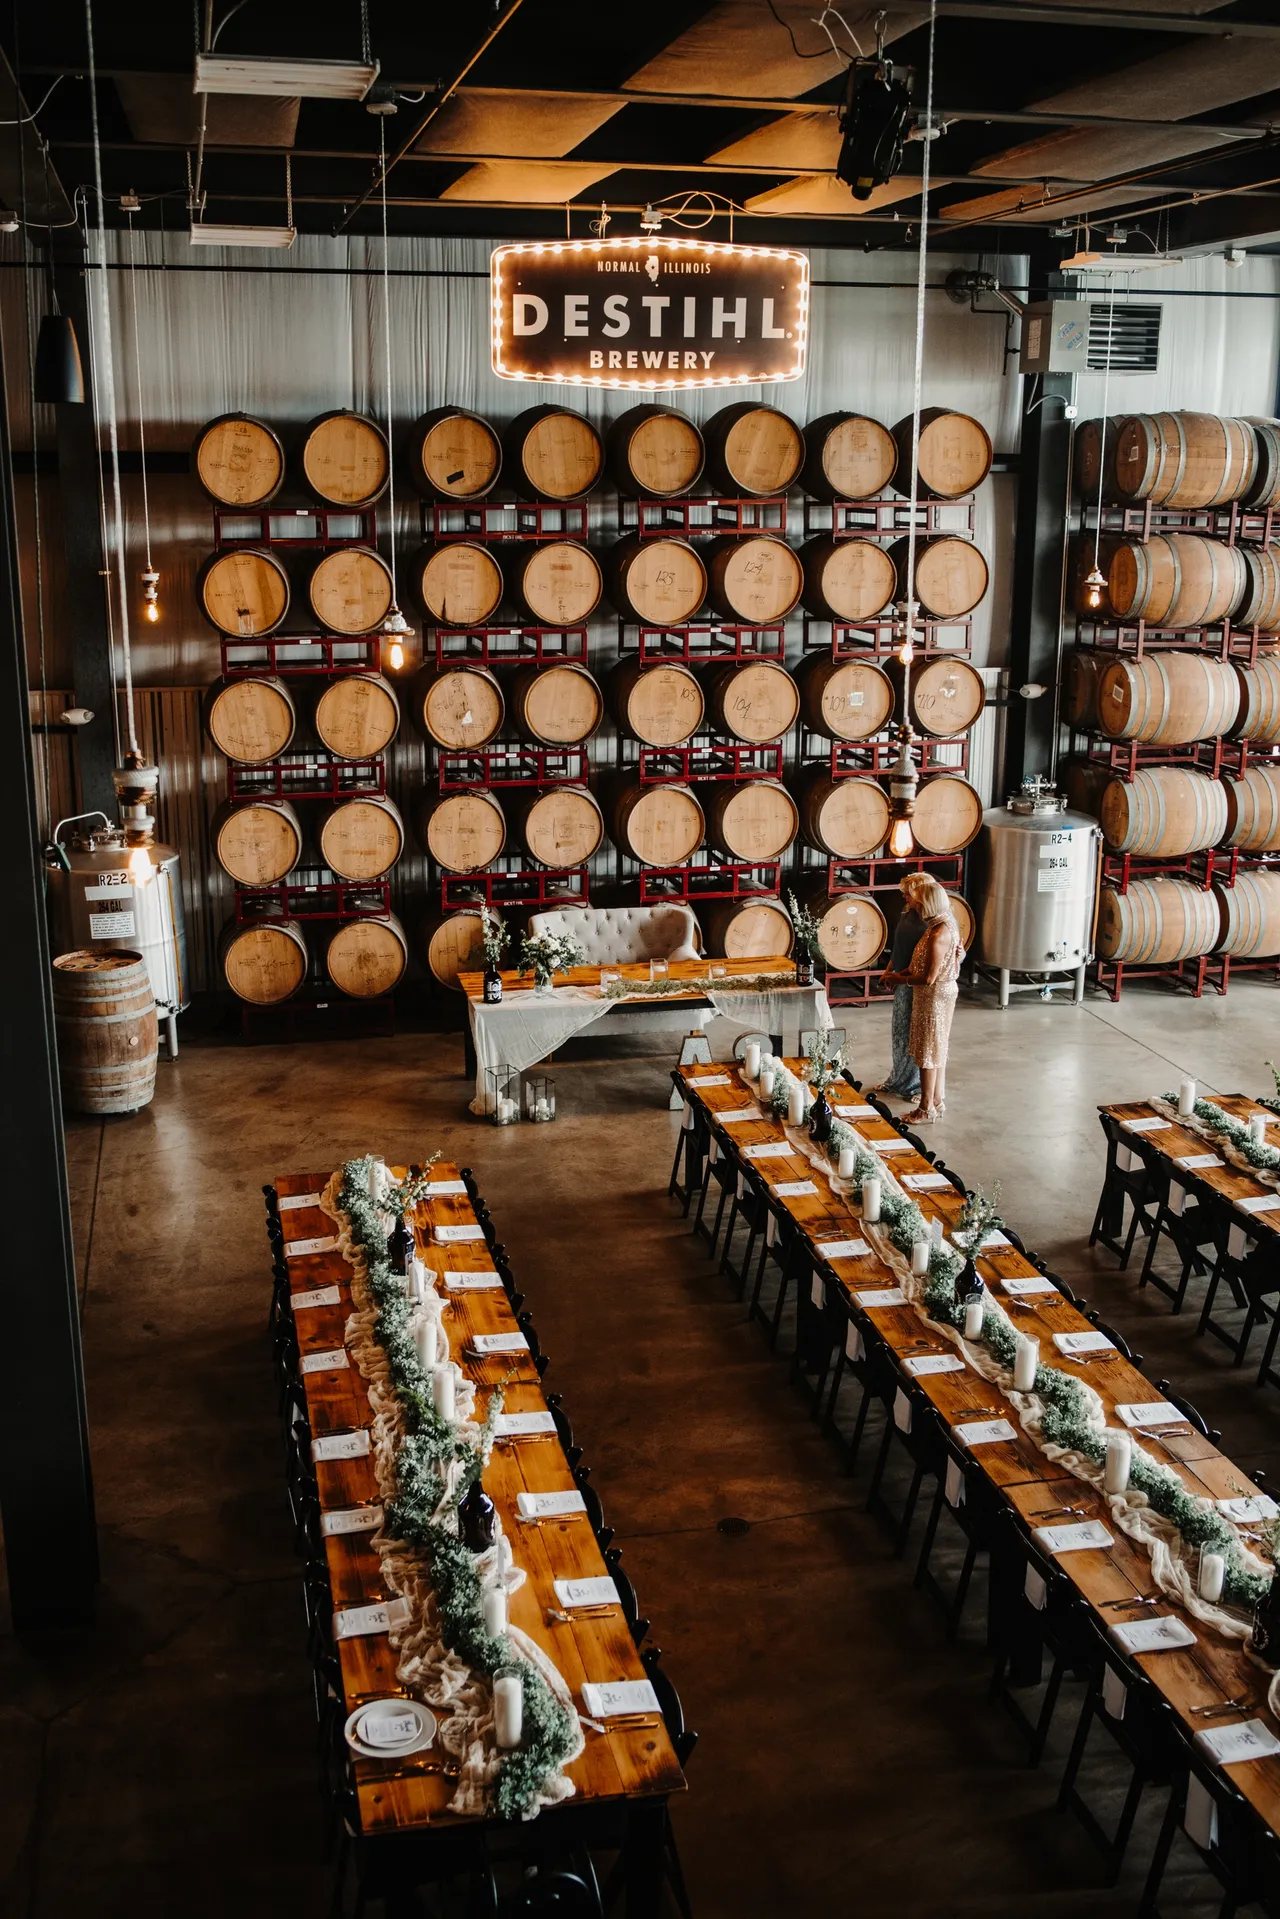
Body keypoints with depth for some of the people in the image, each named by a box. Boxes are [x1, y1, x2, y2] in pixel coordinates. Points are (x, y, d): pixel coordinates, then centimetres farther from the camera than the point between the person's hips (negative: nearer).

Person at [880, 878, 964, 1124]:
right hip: (941, 993, 10)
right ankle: (938, 1102, 26)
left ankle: (926, 1109, 8)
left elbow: (928, 977, -24)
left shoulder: (939, 933, -25)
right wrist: (900, 974, 7)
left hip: (934, 994, -10)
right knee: (937, 1051, 17)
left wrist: (901, 980, -11)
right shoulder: (946, 925, 6)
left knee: (927, 1053, 0)